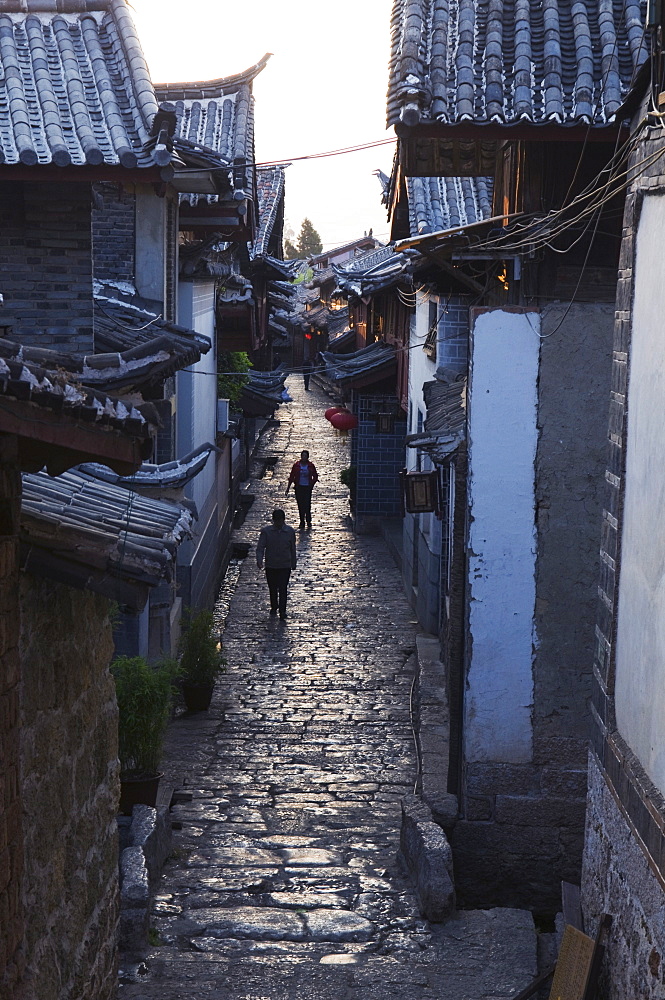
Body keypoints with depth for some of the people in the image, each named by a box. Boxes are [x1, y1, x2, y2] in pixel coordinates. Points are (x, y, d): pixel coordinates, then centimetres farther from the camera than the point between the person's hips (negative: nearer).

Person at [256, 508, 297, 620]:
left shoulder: (290, 531, -3)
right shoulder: (266, 531, -7)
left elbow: (293, 548, 7)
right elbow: (260, 547, -10)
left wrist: (293, 564, 13)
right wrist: (259, 560, -27)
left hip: (285, 566, -1)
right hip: (270, 565, 1)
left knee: (283, 589, -9)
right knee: (272, 589, 14)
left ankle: (282, 611, -6)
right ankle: (274, 607, 34)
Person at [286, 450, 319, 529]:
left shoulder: (311, 466, 1)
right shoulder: (296, 465, 1)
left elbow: (315, 477, 11)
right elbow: (291, 477, 5)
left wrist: (312, 485, -1)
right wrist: (288, 489, 4)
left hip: (307, 487, -1)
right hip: (299, 487, 1)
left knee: (307, 504, -9)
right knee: (300, 505, 3)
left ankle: (308, 521, 3)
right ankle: (302, 522, 12)